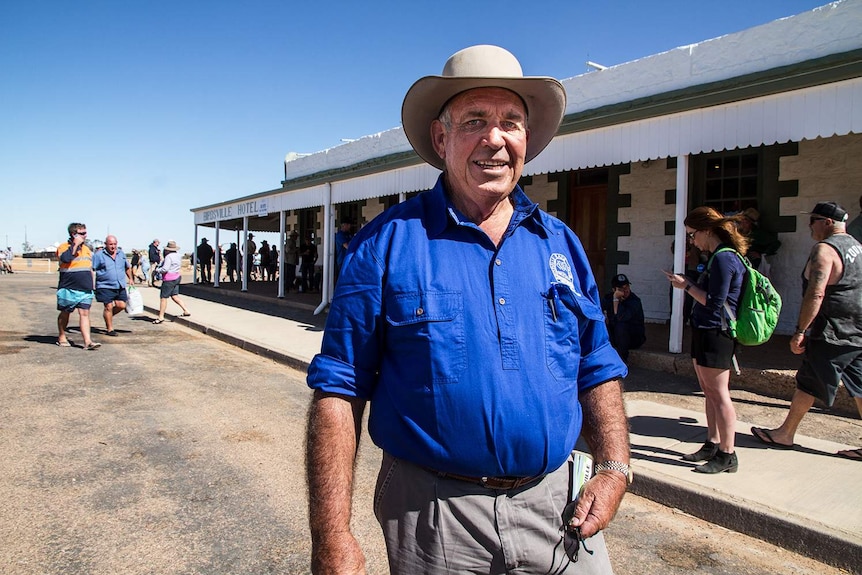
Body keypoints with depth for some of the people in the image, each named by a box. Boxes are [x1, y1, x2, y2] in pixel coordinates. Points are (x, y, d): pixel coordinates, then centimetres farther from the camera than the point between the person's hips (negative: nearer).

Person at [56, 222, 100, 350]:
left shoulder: (87, 249, 15)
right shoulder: (64, 247, -5)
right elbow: (66, 258, -28)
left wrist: (92, 285, 20)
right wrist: (75, 245, -20)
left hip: (85, 289, 5)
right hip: (69, 289, -4)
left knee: (84, 313, -3)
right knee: (65, 313, 10)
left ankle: (87, 342, -10)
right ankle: (62, 337, 27)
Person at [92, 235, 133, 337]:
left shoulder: (121, 254, 12)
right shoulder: (99, 255, -5)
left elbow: (127, 267, 26)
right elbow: (91, 270, -7)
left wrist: (131, 279, 22)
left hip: (120, 286, 5)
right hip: (105, 286, -5)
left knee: (121, 305, 1)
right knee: (108, 307, -3)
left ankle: (107, 316, 31)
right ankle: (110, 329, 9)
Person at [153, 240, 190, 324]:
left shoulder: (169, 256, -18)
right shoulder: (178, 256, 9)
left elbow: (165, 269, -24)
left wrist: (158, 270, -5)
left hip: (169, 279, -9)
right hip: (177, 277, 9)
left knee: (163, 297, 0)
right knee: (174, 296, 13)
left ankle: (161, 317, 6)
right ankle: (186, 311, 6)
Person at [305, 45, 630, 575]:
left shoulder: (562, 244, 4)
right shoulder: (388, 242, -9)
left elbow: (597, 372, 10)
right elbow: (339, 389, -10)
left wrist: (614, 469, -3)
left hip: (558, 508, 4)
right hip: (434, 520, -3)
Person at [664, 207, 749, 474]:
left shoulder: (723, 258, -17)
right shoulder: (720, 256, 14)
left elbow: (714, 302, -20)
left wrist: (687, 286, -12)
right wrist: (689, 284, 10)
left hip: (715, 334, -10)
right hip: (705, 332, 10)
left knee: (718, 395, -3)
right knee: (710, 393, 16)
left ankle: (727, 455, 7)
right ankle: (712, 445, 27)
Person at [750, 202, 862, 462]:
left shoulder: (825, 249, -16)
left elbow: (815, 294, -25)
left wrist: (800, 331, -22)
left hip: (834, 334, -9)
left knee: (808, 384, 2)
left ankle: (785, 434, 14)